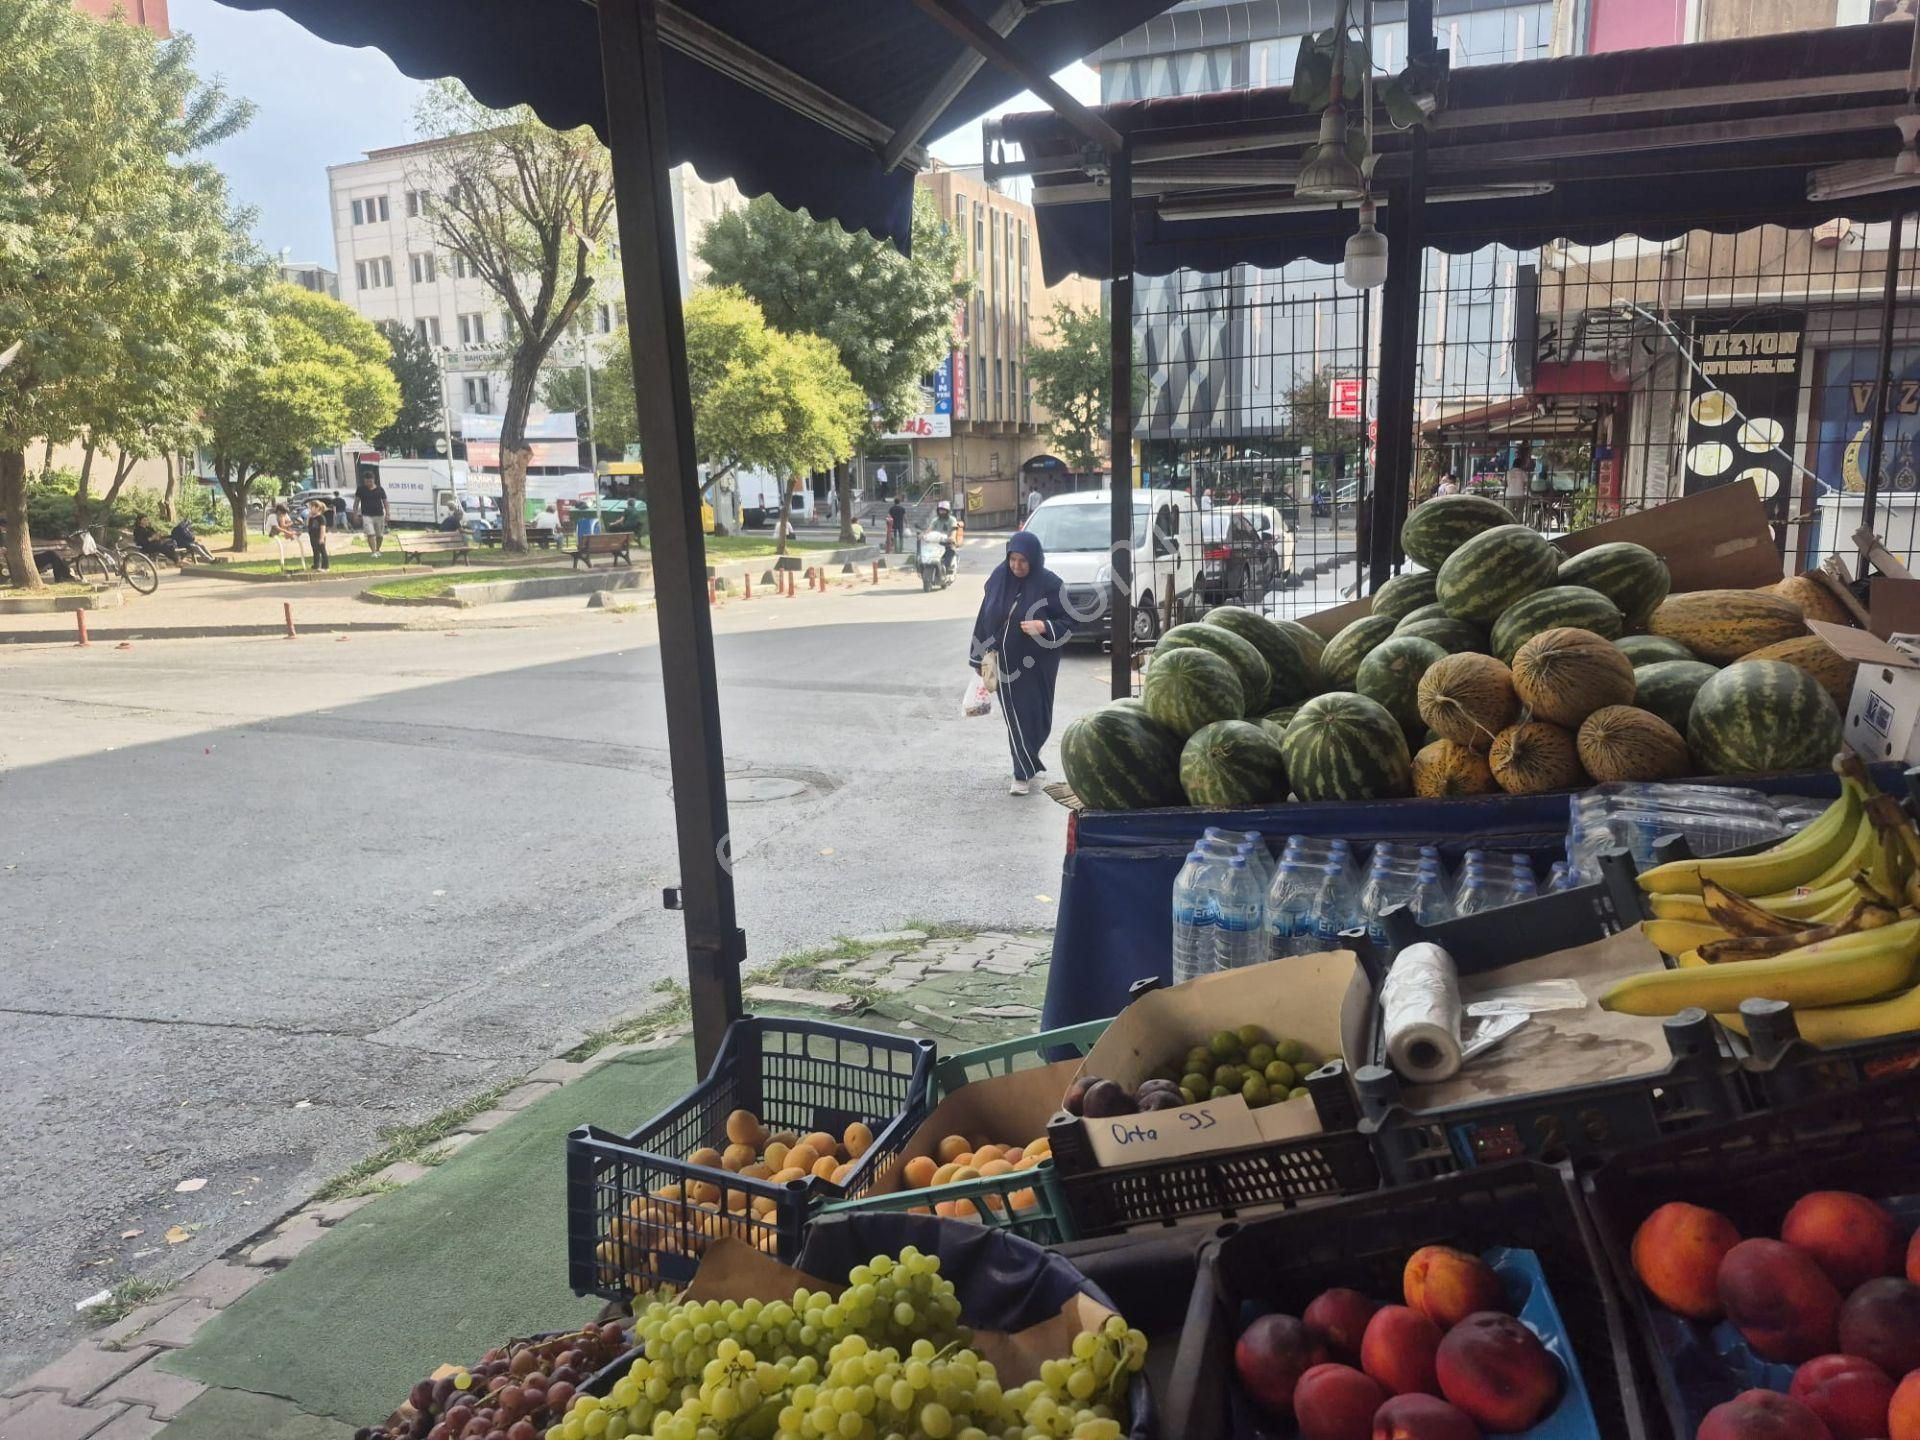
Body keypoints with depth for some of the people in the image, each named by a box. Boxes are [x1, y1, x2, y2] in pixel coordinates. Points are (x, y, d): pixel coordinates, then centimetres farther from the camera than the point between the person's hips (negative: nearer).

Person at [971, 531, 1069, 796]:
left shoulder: (1049, 584, -12)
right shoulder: (999, 577, -1)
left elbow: (1069, 622, -7)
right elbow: (986, 616, 6)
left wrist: (1044, 627, -26)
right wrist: (983, 655, 5)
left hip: (1036, 665, -3)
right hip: (1005, 662, 3)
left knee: (1032, 716, 0)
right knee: (1014, 716, 8)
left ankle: (1024, 773, 14)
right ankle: (1026, 770, 23)